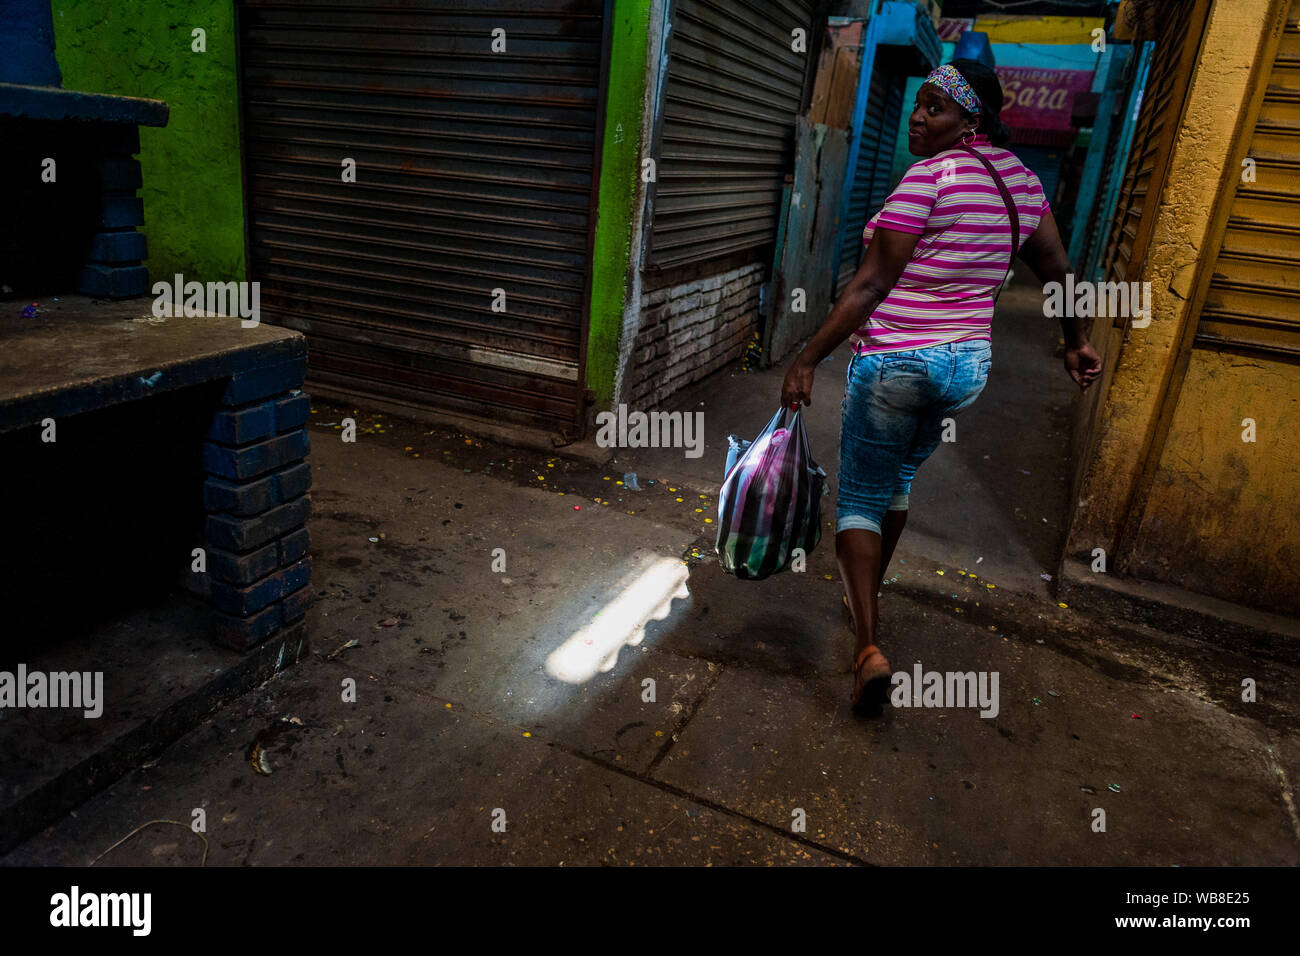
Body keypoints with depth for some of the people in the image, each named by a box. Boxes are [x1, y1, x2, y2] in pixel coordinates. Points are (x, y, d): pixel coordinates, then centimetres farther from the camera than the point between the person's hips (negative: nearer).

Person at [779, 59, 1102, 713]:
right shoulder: (1019, 176, 8)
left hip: (894, 361, -7)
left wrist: (807, 359, -17)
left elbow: (871, 284, -19)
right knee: (897, 478, 26)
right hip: (968, 364, 7)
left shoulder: (930, 175, -15)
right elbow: (1055, 267, 15)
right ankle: (865, 592, 42)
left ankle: (868, 645, -8)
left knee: (860, 497, 3)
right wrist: (1075, 341, 28)